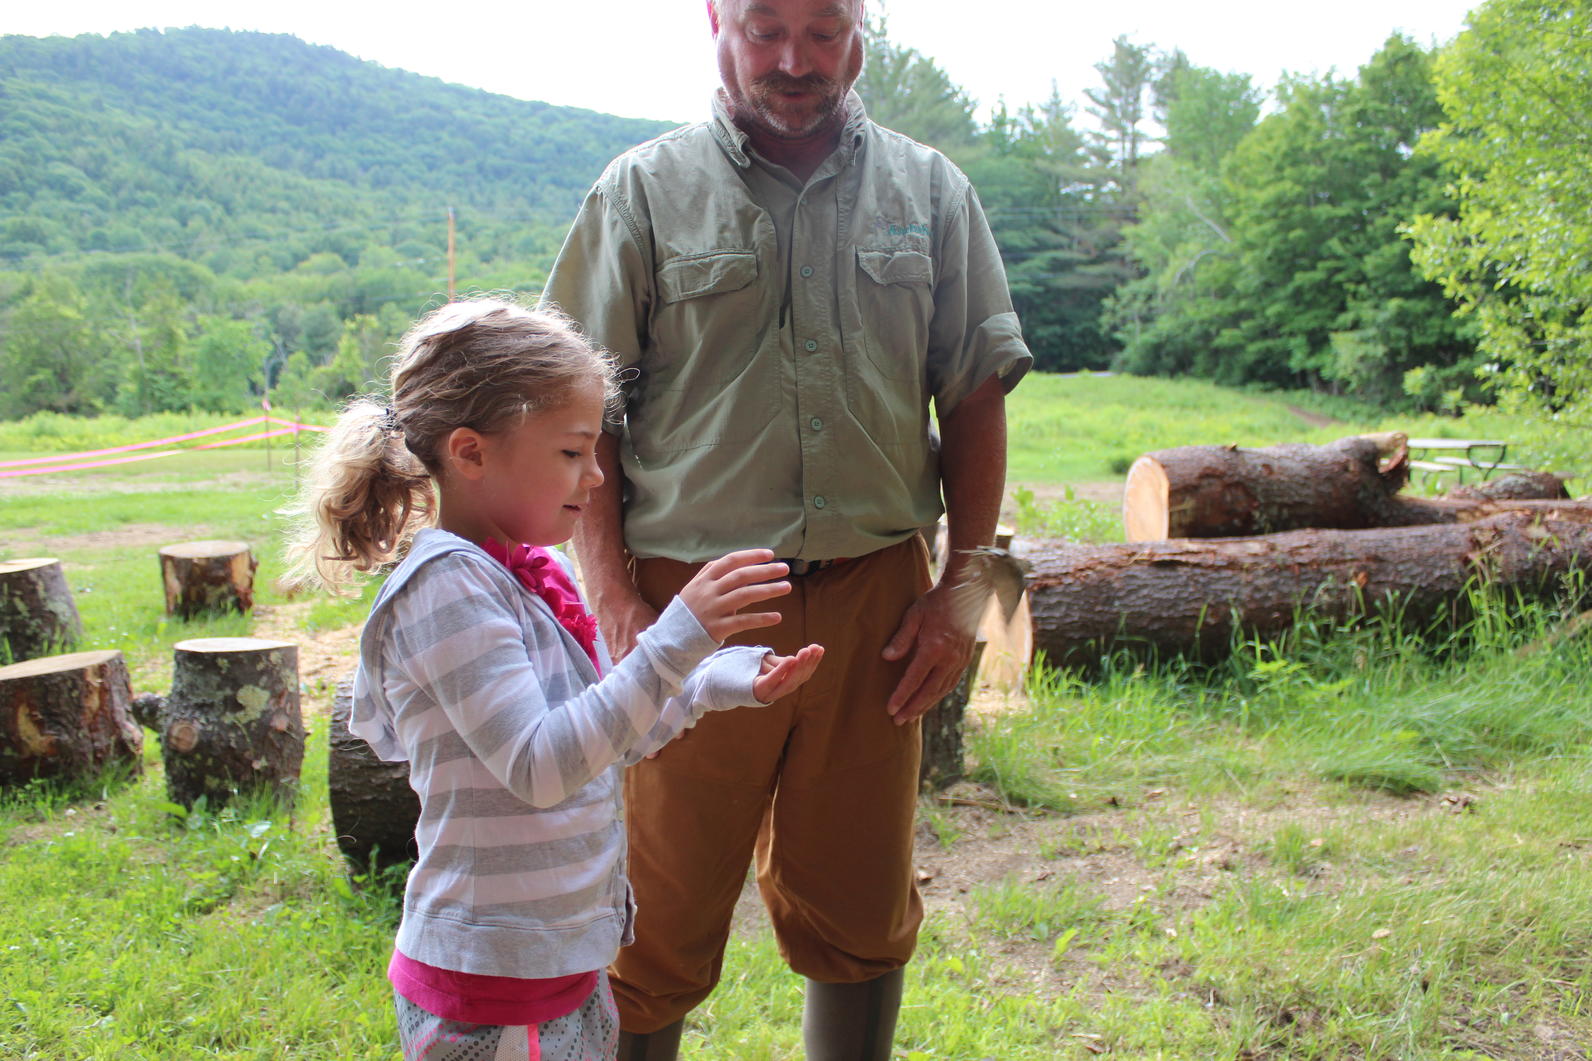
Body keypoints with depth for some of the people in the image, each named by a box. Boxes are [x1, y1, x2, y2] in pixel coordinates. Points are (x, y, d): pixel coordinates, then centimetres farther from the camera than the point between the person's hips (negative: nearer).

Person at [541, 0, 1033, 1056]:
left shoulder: (930, 192, 9)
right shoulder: (645, 190, 1)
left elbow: (975, 396, 9)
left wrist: (962, 585, 1)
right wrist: (616, 603, -9)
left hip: (875, 601, 2)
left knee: (860, 911, 14)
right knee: (660, 919, 7)